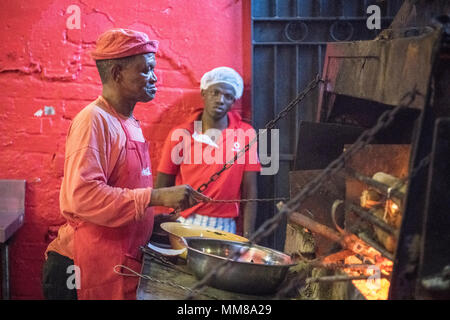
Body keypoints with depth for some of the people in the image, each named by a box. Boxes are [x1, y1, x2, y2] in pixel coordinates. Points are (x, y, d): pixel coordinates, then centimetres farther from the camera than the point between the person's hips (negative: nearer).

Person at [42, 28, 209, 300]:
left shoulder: (130, 124, 13)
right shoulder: (94, 120, -14)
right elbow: (83, 195, -26)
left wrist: (156, 221, 11)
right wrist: (157, 196, -26)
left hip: (123, 264, 9)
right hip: (90, 269, -9)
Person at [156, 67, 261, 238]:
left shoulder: (246, 135, 1)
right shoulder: (180, 135, 0)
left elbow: (249, 191, 1)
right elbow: (162, 189, 4)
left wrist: (247, 237, -6)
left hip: (225, 226, 0)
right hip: (183, 224, 0)